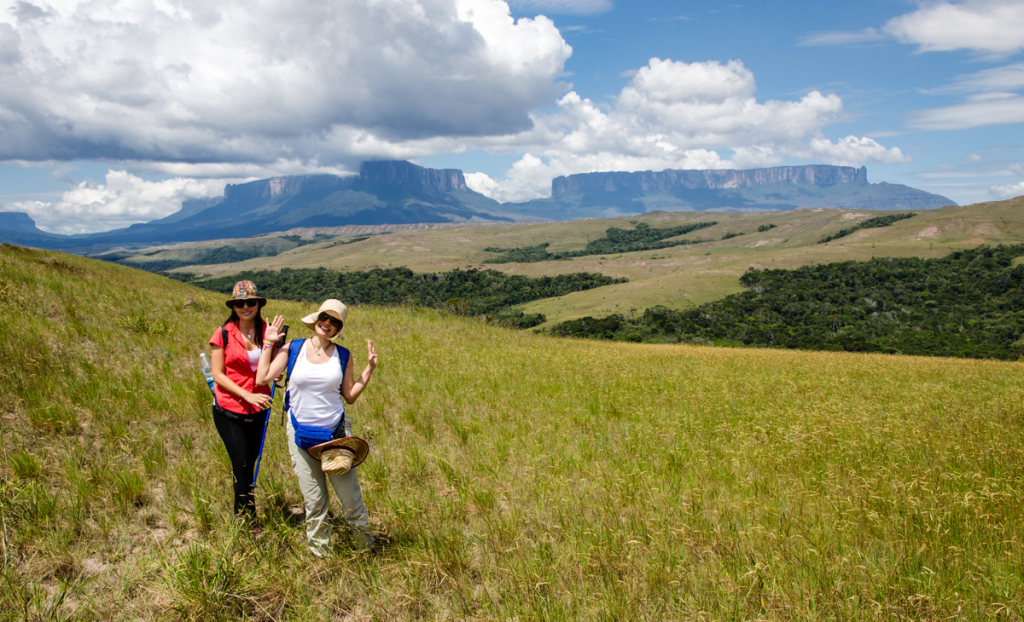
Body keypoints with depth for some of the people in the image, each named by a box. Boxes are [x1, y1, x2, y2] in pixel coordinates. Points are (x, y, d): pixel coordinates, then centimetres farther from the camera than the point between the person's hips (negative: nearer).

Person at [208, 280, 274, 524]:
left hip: (258, 411, 3)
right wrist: (247, 395, -18)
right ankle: (249, 523, 12)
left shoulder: (267, 331, 0)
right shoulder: (224, 334, -9)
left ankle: (241, 516, 28)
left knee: (250, 463, 12)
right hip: (229, 410, -3)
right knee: (242, 466, -2)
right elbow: (217, 374, -8)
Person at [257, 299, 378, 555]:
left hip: (336, 431, 0)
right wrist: (268, 344, -2)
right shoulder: (292, 349, -1)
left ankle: (367, 542, 29)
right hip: (301, 433, 0)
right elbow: (262, 378, -7)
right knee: (314, 500, 9)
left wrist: (369, 369, -1)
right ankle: (319, 552, 28)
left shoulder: (343, 356, 2)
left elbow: (350, 396, 5)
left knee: (349, 493, 5)